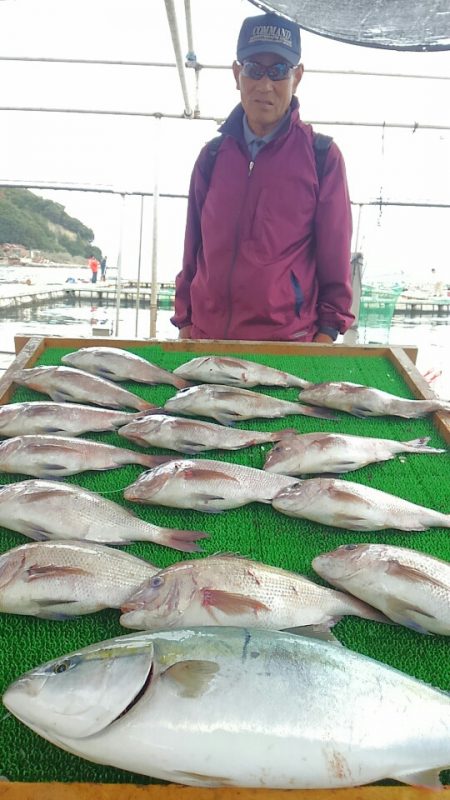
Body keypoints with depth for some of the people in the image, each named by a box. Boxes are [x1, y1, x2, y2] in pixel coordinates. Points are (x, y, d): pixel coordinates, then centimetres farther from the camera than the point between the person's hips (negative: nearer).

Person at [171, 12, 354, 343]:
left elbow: (335, 258, -1)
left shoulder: (323, 157, -1)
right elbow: (192, 251, 12)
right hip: (205, 338, 3)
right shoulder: (212, 155, 9)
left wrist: (326, 334, -5)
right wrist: (185, 323, 9)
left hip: (289, 341, -3)